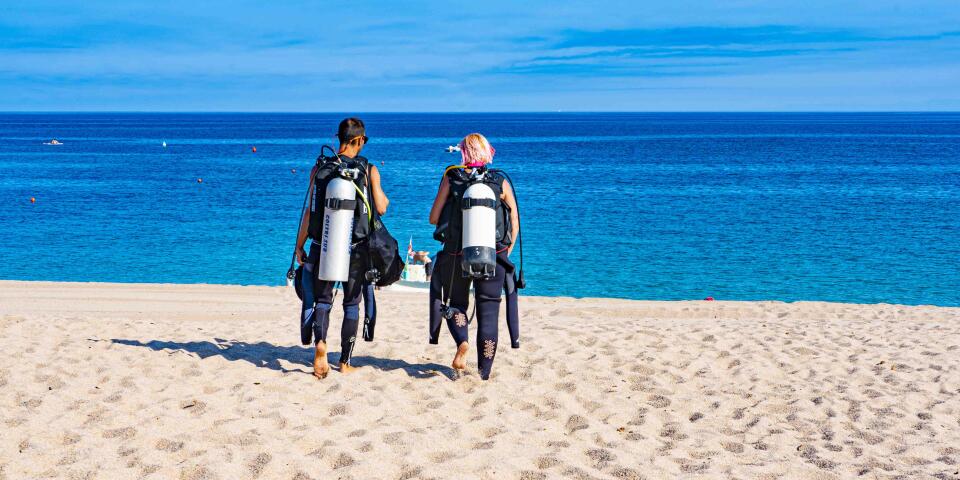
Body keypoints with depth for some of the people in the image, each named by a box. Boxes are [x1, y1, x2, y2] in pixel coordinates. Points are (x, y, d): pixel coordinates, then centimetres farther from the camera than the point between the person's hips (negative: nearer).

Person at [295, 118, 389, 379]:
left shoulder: (320, 168, 0)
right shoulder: (369, 169, -3)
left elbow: (310, 211, -2)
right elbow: (381, 208, -3)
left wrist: (299, 245, 6)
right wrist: (384, 197, 20)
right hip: (356, 249, -1)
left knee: (322, 300, 11)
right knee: (352, 304, 12)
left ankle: (320, 343, -17)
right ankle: (345, 363, 16)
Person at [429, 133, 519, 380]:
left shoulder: (451, 178, -1)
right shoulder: (501, 182, 2)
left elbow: (433, 218, -1)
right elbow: (515, 221, 4)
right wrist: (507, 250, 15)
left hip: (456, 256, 0)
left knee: (456, 303, 21)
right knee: (489, 311, 9)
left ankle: (462, 341, -9)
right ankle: (484, 373, 10)